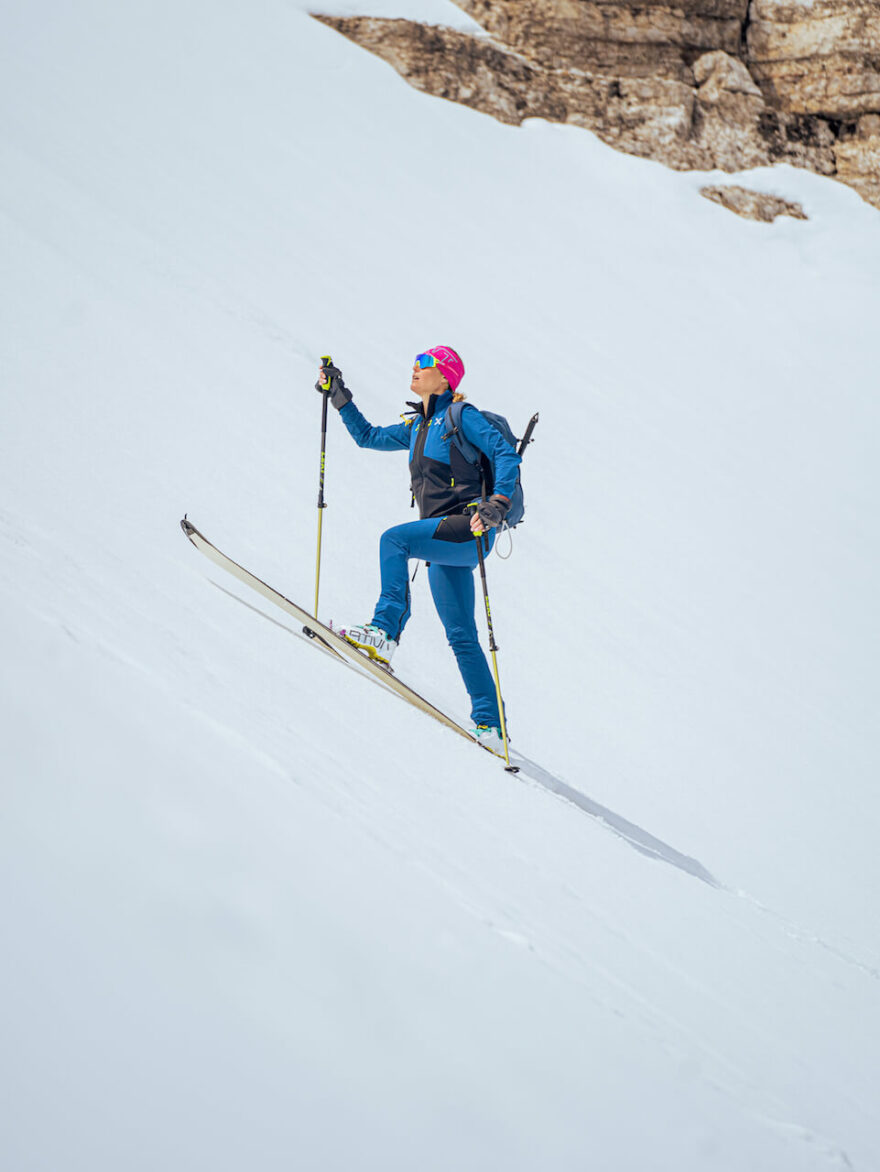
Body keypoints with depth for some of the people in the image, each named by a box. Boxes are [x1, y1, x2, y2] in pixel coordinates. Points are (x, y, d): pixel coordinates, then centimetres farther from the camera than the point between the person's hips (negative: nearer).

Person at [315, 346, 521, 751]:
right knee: (461, 636, 5)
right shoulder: (417, 427, 21)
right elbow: (368, 436, 32)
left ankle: (384, 632, -38)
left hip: (467, 528, -8)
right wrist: (338, 396, 25)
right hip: (444, 539, 8)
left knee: (394, 538, -28)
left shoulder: (460, 416, -3)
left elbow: (506, 454, -11)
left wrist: (498, 504, -25)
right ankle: (489, 724, 7)